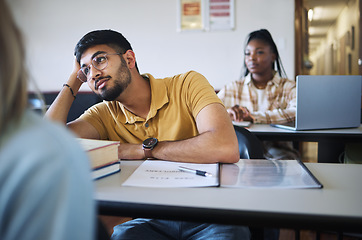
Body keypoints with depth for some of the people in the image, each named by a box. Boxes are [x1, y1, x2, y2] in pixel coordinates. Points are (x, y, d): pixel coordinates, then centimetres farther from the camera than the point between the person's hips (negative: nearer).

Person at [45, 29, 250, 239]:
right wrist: (74, 80, -1)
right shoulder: (105, 114, 4)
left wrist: (146, 149, -15)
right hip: (151, 219, 3)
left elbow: (227, 149, -24)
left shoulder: (187, 85, -8)